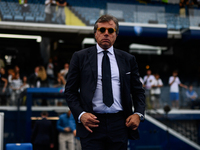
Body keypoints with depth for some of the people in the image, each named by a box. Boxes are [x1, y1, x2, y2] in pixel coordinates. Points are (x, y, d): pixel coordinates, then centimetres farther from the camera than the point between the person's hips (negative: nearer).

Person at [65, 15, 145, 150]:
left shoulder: (128, 59, 10)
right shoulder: (80, 57, 6)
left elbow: (138, 91, 14)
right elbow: (70, 91, 5)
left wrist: (138, 114, -3)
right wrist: (80, 114, -10)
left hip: (120, 125, 2)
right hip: (91, 124, -2)